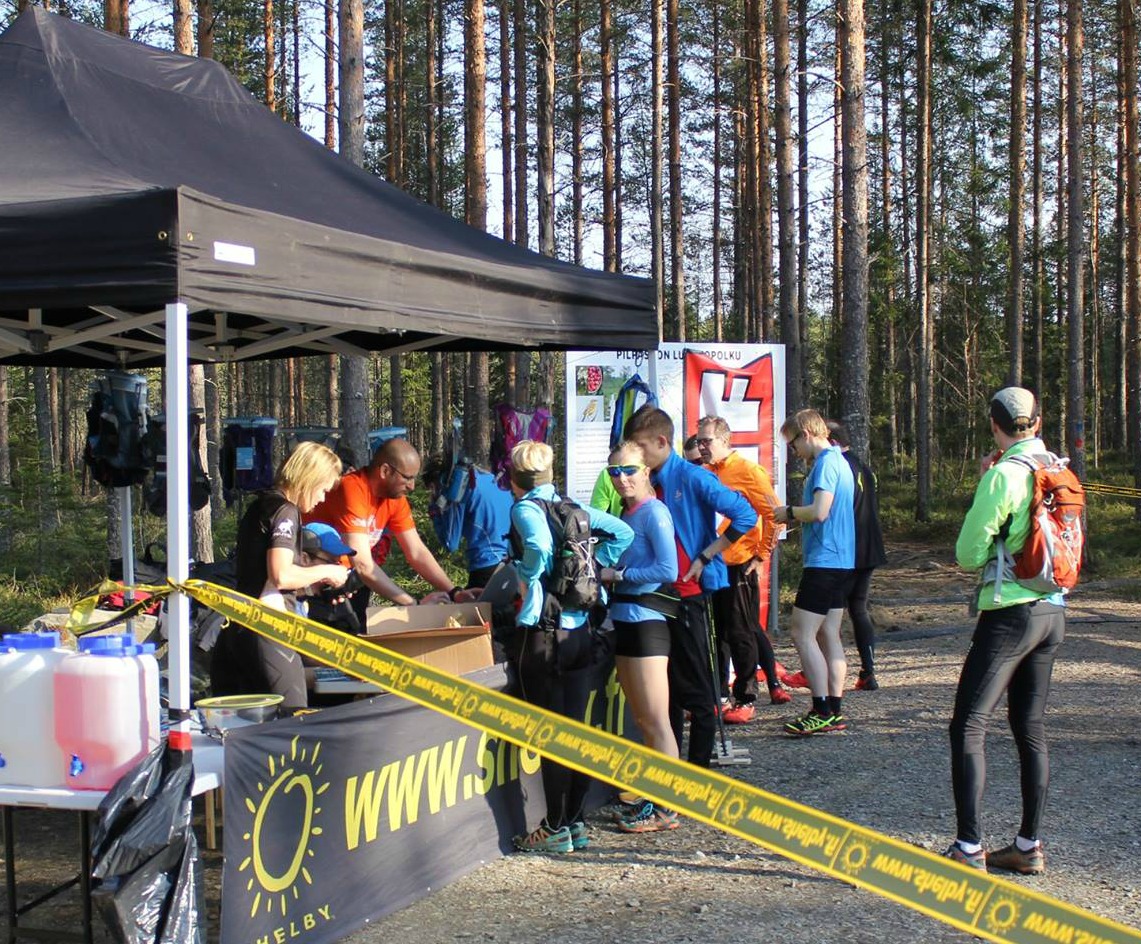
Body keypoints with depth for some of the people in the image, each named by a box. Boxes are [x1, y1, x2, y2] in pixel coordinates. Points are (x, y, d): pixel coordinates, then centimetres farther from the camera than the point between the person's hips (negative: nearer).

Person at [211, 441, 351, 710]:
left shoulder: (260, 506, 19)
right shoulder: (285, 511, -9)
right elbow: (281, 575, -20)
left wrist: (314, 579, 21)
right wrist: (325, 571, -5)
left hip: (236, 626, 9)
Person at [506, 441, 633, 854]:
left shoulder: (524, 508, -8)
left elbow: (540, 545, -29)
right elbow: (622, 533, 16)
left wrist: (529, 576, -12)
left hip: (543, 632, -7)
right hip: (580, 629, 7)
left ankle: (556, 828, 5)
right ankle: (576, 822, 19)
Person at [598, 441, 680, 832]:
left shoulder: (653, 512, -11)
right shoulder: (626, 514, 15)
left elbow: (668, 570, -19)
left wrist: (618, 575, -13)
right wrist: (608, 574, 1)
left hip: (645, 620, -9)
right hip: (624, 620, 9)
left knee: (656, 721, -3)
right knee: (643, 720, 14)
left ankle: (667, 808, 4)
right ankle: (654, 796, 23)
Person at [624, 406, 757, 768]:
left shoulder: (692, 478, -11)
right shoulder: (650, 483, 10)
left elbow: (745, 516, -17)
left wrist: (704, 558, -15)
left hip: (689, 594, -8)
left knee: (697, 690, -1)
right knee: (668, 687, 14)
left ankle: (698, 773, 5)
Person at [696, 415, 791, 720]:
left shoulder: (748, 471, -10)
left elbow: (773, 515, -11)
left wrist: (761, 556, -12)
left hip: (739, 566, -7)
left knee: (742, 634, -1)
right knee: (716, 634, 12)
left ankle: (746, 700, 6)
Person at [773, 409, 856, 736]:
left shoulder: (826, 462, -14)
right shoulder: (838, 461, 17)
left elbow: (819, 512, -23)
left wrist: (789, 512, -7)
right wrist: (795, 516, 12)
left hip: (824, 561, -10)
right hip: (842, 561, 10)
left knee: (803, 635, -8)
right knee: (829, 635, 10)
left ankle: (822, 712, -9)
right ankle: (835, 711, 11)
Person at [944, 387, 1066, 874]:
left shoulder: (1003, 474, -13)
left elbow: (968, 555, -11)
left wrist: (979, 494, 3)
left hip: (1009, 614, -8)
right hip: (1053, 613, 8)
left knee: (968, 726, -5)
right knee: (1030, 728, 13)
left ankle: (969, 848, -9)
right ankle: (1028, 846, 18)